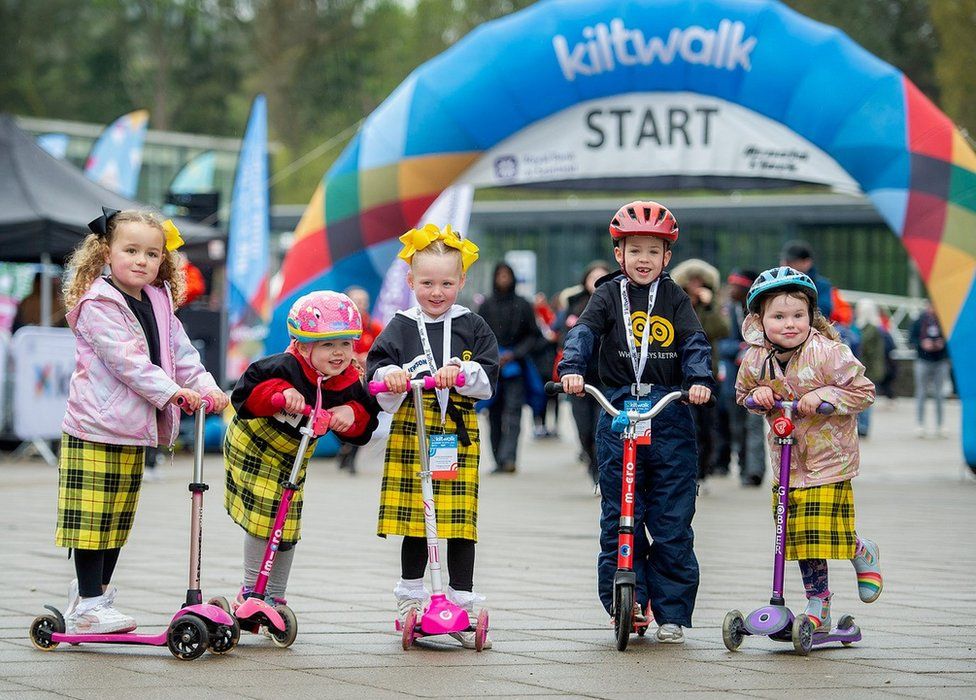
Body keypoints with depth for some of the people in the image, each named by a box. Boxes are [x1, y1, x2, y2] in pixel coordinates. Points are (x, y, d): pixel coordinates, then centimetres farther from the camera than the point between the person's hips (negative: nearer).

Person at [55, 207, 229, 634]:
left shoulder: (158, 303, 14)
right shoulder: (97, 305, -11)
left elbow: (180, 353, 12)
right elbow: (126, 359, -20)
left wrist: (205, 386, -4)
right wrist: (171, 391, -26)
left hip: (135, 430, 8)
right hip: (95, 428, -8)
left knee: (118, 520, 12)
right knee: (92, 518, -6)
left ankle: (94, 594, 22)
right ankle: (88, 607, -2)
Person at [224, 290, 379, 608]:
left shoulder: (348, 383, -11)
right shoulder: (285, 368, -29)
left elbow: (364, 427, -4)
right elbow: (245, 393, -35)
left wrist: (351, 414, -25)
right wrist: (279, 394, -49)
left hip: (294, 457, 6)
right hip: (253, 447, -6)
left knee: (288, 525, 8)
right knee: (261, 520, -11)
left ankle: (275, 596, 22)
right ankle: (250, 591, 5)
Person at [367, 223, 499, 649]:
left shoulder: (472, 327, 6)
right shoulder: (401, 327, 7)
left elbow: (488, 378, -2)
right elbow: (377, 366, -2)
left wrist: (461, 371, -20)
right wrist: (390, 375, -23)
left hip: (458, 434, 0)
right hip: (410, 432, 0)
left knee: (461, 521, -3)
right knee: (413, 520, 4)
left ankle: (463, 605, 3)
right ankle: (410, 598, 19)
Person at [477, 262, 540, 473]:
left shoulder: (523, 306, 5)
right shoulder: (486, 306, 9)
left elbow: (533, 335, 7)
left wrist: (514, 354, -7)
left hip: (515, 367, -2)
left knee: (512, 413, -13)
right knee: (494, 416, 2)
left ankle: (508, 457, -23)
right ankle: (499, 460, 6)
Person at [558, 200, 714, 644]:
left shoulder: (675, 299, 10)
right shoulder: (608, 296, 7)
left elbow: (695, 343, -1)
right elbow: (583, 332, -7)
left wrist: (699, 379, -21)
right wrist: (572, 369, -26)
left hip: (670, 418, 0)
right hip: (618, 414, 0)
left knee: (673, 523, 0)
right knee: (619, 518, -1)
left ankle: (672, 612, 6)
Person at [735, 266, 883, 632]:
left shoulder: (828, 353, -18)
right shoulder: (755, 359, -4)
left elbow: (863, 391, -12)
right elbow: (743, 393, 16)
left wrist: (823, 396, -23)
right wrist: (757, 396, -7)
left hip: (828, 458, -5)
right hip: (786, 460, 5)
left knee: (822, 530, -10)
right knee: (799, 535, 7)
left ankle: (862, 552, 24)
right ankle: (818, 603, 21)